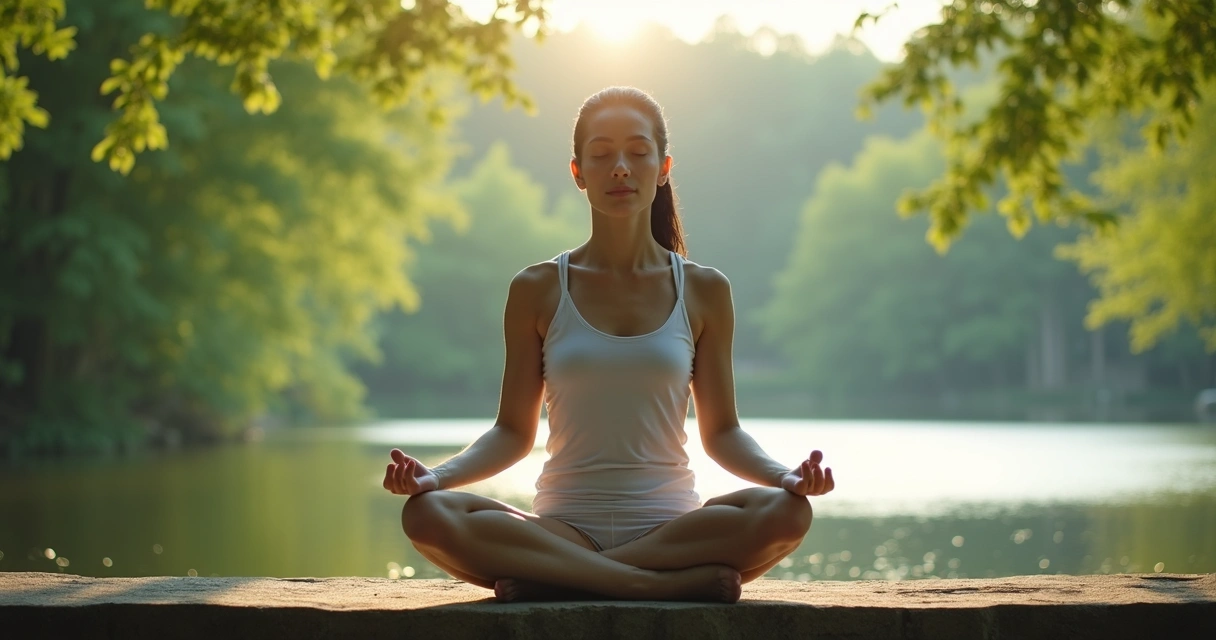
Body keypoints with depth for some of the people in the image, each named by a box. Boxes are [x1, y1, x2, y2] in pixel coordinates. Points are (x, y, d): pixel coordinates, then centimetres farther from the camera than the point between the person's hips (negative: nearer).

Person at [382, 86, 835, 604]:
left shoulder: (703, 291, 7)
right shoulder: (538, 290, 6)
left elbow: (721, 432, 10)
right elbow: (513, 431, 8)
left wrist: (786, 475, -11)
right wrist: (436, 474, -11)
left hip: (669, 524, 1)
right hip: (563, 526, 0)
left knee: (788, 512, -31)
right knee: (427, 514, -30)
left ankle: (552, 577, -26)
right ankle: (677, 582, -33)